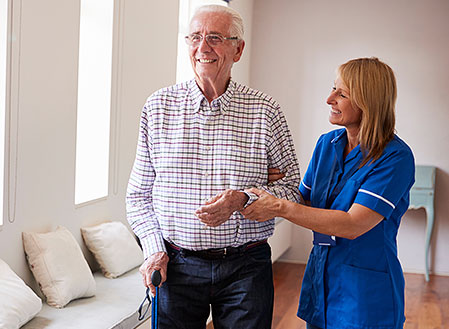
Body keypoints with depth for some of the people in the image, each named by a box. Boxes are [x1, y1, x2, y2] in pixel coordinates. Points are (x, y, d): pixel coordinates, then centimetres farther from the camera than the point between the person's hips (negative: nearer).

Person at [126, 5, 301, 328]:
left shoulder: (265, 111, -2)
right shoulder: (158, 106, 2)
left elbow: (291, 186, 1)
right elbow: (138, 193, 8)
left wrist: (243, 199, -17)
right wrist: (154, 250, -3)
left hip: (245, 267, 0)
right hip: (176, 265, 1)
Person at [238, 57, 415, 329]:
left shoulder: (395, 157, -17)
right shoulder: (327, 144, 5)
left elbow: (352, 225, -24)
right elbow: (306, 201, 10)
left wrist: (280, 208, -23)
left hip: (365, 289, -6)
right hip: (320, 276, 6)